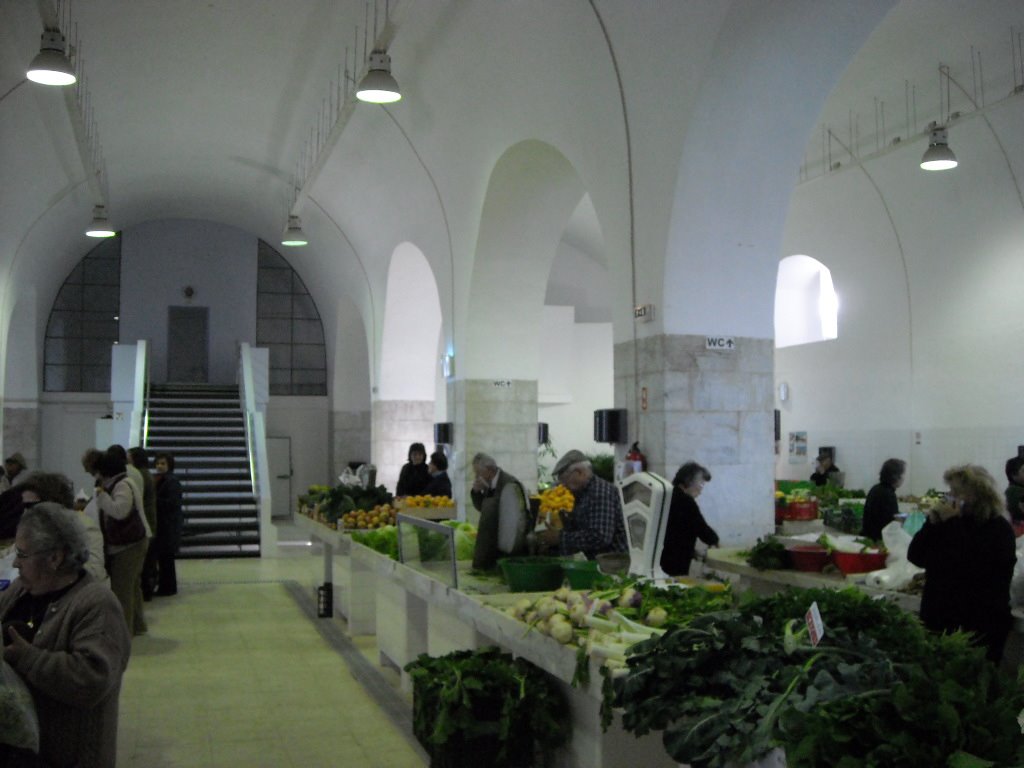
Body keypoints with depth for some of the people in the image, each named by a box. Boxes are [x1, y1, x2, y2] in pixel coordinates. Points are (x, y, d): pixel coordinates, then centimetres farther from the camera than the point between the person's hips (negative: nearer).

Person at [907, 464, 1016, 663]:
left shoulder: (998, 528, -8)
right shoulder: (948, 521, 11)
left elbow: (968, 566, -24)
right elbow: (916, 557, 4)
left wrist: (953, 524, -20)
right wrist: (932, 523, -8)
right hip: (938, 620, 6)